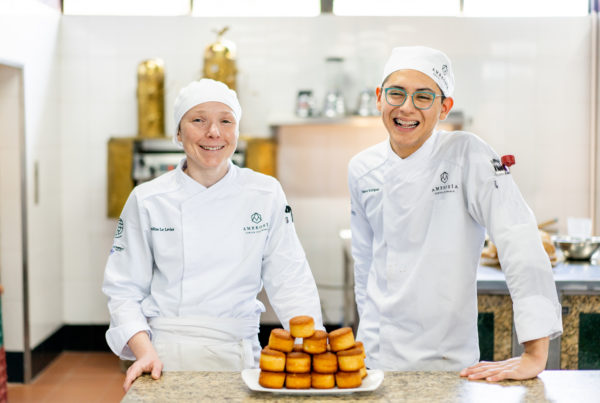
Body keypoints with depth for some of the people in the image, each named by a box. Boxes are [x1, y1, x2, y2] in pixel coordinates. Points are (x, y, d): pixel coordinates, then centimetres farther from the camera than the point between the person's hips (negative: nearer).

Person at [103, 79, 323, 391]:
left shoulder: (266, 195, 1)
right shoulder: (147, 200, -2)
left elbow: (290, 281, 1)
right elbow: (124, 289, 0)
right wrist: (145, 351, -15)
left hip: (237, 354, 2)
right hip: (167, 355, -1)